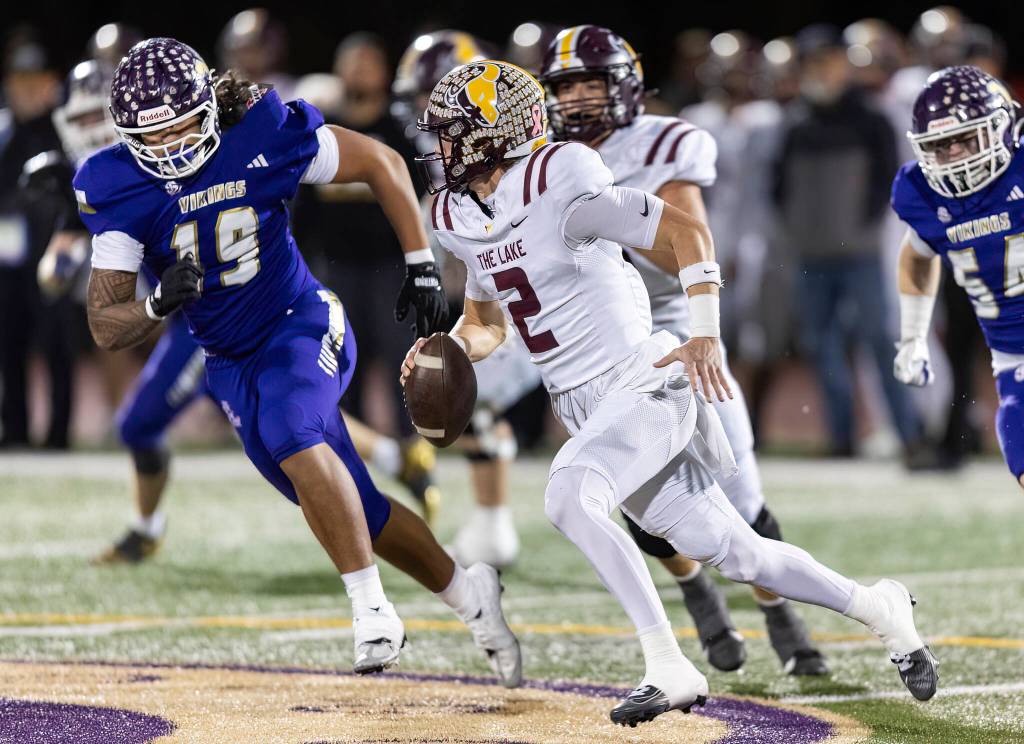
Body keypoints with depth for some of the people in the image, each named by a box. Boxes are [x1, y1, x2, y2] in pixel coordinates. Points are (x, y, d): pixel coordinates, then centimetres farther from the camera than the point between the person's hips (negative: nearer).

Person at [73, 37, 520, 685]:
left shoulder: (262, 135, -20)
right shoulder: (118, 189, -15)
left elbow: (382, 164, -5)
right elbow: (106, 328, -15)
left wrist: (422, 266, -4)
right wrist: (160, 304, -36)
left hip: (300, 324, -4)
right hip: (232, 362, 4)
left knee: (292, 435, -35)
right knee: (359, 514, 9)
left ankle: (372, 608, -28)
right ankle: (467, 594, 31)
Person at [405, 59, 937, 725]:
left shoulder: (560, 189, -16)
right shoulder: (462, 219, 9)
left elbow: (688, 231, -13)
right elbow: (485, 326, 22)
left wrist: (705, 336, -23)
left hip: (644, 387, -8)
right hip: (586, 411, 8)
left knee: (568, 496, -31)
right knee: (732, 551, 8)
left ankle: (669, 666, -27)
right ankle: (880, 609, 26)